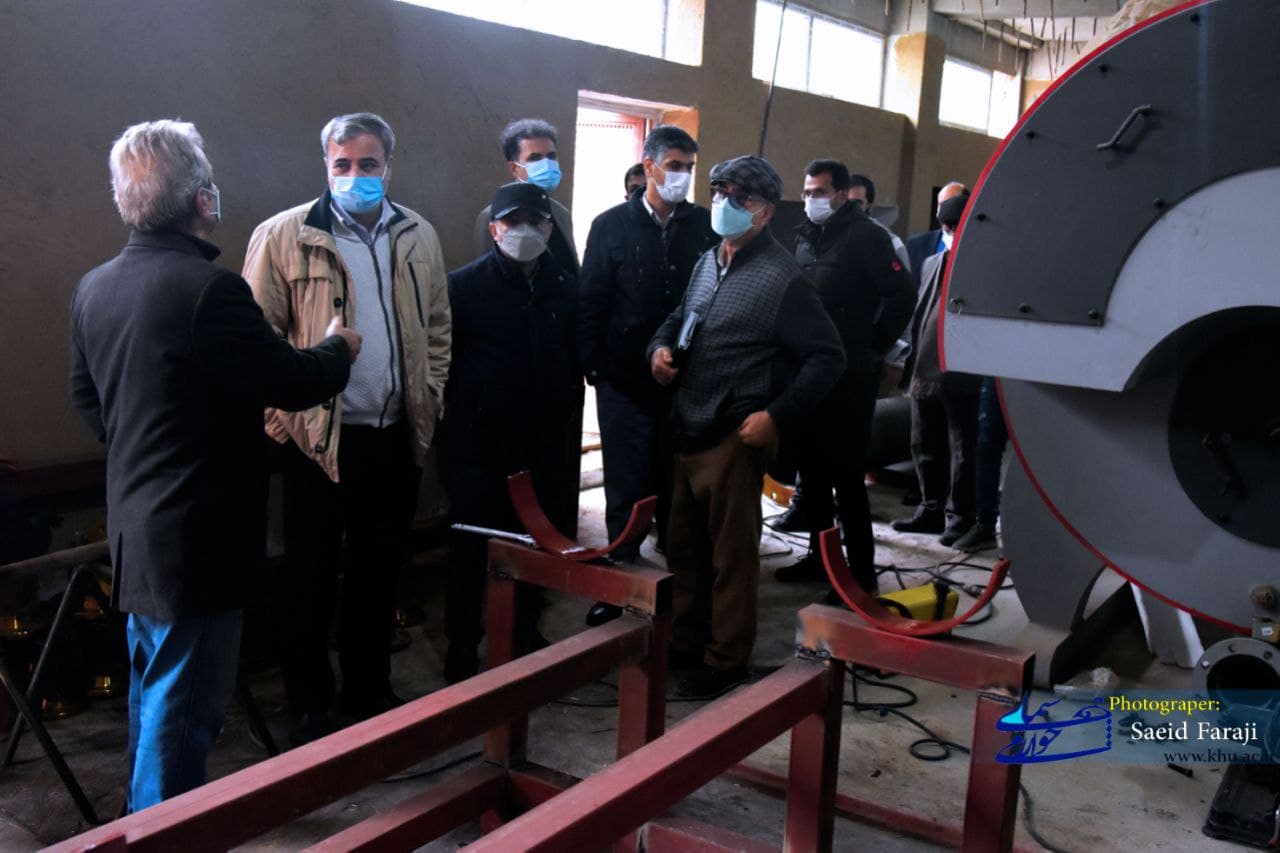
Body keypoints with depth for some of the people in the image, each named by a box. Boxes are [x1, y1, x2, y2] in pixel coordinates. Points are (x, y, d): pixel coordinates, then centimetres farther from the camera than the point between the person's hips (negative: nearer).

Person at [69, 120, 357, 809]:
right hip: (200, 537, -9)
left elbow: (86, 397, 14)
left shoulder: (93, 288, 3)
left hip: (134, 525, 9)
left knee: (152, 688, 24)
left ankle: (146, 817, 41)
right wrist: (338, 347, 4)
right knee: (183, 706, 2)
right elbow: (292, 384, -16)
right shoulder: (210, 288, -23)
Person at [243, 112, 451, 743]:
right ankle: (309, 708, 24)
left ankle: (369, 692, 32)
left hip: (396, 436, 4)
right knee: (312, 578, 8)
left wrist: (429, 404, 8)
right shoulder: (285, 236, -6)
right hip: (320, 437, -4)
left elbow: (437, 329, 15)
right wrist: (282, 417, -9)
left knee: (379, 572, 16)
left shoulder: (418, 237, 8)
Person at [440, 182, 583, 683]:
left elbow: (577, 360, 10)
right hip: (479, 447, -3)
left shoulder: (567, 289, 6)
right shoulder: (464, 286, -4)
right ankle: (462, 651, 18)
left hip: (547, 445, 3)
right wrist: (460, 418, -2)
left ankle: (526, 635, 31)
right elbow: (442, 359, -3)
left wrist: (569, 427, 9)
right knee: (472, 549, 4)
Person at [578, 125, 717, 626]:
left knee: (678, 489, 11)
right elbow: (590, 303, 1)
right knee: (626, 491, 5)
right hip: (626, 382, -1)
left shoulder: (706, 226, 4)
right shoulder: (612, 226, 1)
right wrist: (595, 369, -5)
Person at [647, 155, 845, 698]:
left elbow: (827, 357, -11)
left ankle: (726, 659, 18)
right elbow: (679, 320, 24)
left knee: (731, 553, 3)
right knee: (683, 545, 16)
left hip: (735, 436, -7)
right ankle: (686, 641, 33)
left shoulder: (783, 278, -11)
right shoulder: (707, 263, 12)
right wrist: (661, 347, 1)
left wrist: (778, 416, -19)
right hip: (688, 429, 7)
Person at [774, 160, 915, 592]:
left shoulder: (866, 235, -8)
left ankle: (861, 569, 5)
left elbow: (902, 295, -13)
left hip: (850, 374, -7)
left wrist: (874, 348, -8)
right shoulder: (806, 236, 13)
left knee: (847, 474, -5)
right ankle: (819, 556, 26)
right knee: (812, 467, 13)